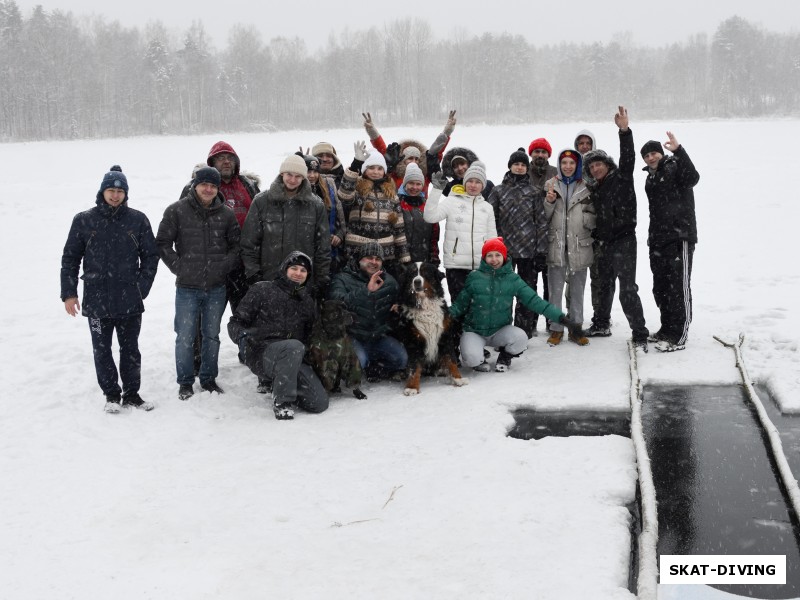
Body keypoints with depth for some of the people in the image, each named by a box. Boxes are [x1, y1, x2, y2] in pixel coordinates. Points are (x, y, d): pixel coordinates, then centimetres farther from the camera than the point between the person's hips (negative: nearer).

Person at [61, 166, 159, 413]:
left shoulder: (138, 220, 1)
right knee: (102, 350, 6)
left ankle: (132, 393, 21)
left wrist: (142, 287, -1)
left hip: (130, 300, 0)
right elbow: (70, 258, 5)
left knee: (130, 349, 9)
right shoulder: (84, 220, 1)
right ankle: (111, 394, 19)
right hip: (96, 300, 0)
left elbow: (151, 256, 6)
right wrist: (68, 293, 0)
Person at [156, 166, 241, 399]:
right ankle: (185, 382, 13)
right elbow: (163, 243, -2)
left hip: (217, 287, 3)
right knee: (185, 337, 0)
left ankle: (209, 379, 25)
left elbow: (236, 245, 11)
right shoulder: (177, 211, -4)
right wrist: (178, 267, -7)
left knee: (212, 335, 12)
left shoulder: (226, 213, 4)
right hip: (187, 287, -2)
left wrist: (225, 266, -2)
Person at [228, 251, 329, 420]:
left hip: (294, 359, 5)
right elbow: (236, 322, 2)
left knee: (319, 403, -14)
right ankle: (282, 401, -23)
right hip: (260, 353, -5)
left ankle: (280, 383, 13)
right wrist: (243, 336, -18)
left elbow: (309, 335, 30)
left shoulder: (307, 301, 20)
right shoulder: (262, 290, 5)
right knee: (294, 346, -39)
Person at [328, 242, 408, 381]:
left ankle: (371, 368, 8)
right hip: (352, 336, -4)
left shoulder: (388, 281, 8)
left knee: (401, 359, -17)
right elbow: (337, 302, -27)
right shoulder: (342, 279, -6)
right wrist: (367, 290, -33)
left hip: (379, 337, 4)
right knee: (358, 360, -32)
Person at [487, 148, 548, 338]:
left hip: (529, 249, 0)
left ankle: (524, 331, 11)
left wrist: (541, 251, -2)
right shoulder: (498, 191, 6)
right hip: (504, 249, 0)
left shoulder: (533, 192, 7)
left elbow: (541, 222, 4)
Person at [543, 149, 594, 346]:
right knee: (555, 291, 4)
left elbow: (594, 217, 4)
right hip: (556, 245, 0)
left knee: (577, 291, 9)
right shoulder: (550, 185, 5)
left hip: (579, 246, 0)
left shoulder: (586, 188, 4)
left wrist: (586, 218, -16)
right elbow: (543, 217, 4)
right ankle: (556, 329, 13)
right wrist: (548, 202, -14)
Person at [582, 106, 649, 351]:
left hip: (623, 241, -7)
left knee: (628, 289, -12)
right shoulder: (594, 189, 15)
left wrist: (624, 131, -31)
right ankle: (601, 324, 35)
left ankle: (640, 334, -10)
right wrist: (596, 239, 12)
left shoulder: (621, 177, -3)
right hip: (603, 244, 7)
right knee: (605, 286, 20)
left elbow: (628, 157, -19)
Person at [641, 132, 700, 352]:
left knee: (679, 287, -9)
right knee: (660, 287, 14)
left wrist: (678, 151, -39)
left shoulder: (675, 167, -5)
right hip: (658, 240, 9)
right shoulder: (651, 178, 18)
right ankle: (667, 329, 26)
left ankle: (679, 336, -8)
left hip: (680, 237, -9)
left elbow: (692, 178, -28)